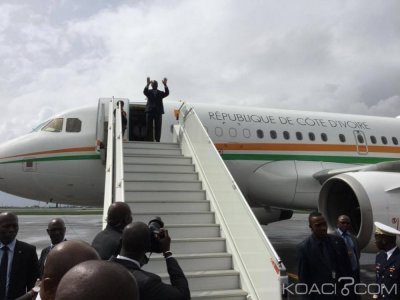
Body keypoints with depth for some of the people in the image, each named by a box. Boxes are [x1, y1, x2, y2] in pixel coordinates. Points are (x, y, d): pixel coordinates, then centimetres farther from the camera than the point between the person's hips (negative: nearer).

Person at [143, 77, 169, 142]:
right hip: (150, 111, -1)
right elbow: (145, 92, -12)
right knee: (149, 127, -1)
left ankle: (157, 140, 1)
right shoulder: (149, 92, 12)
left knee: (158, 127, -1)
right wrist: (148, 84, -27)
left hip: (158, 112, 1)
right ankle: (150, 140, 2)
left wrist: (165, 85, -19)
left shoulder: (160, 93, 15)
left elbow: (167, 93, -4)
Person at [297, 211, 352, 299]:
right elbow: (303, 278, -8)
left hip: (342, 292, 4)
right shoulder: (304, 247, -12)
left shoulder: (338, 241, 0)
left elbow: (347, 266, 7)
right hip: (320, 294, -3)